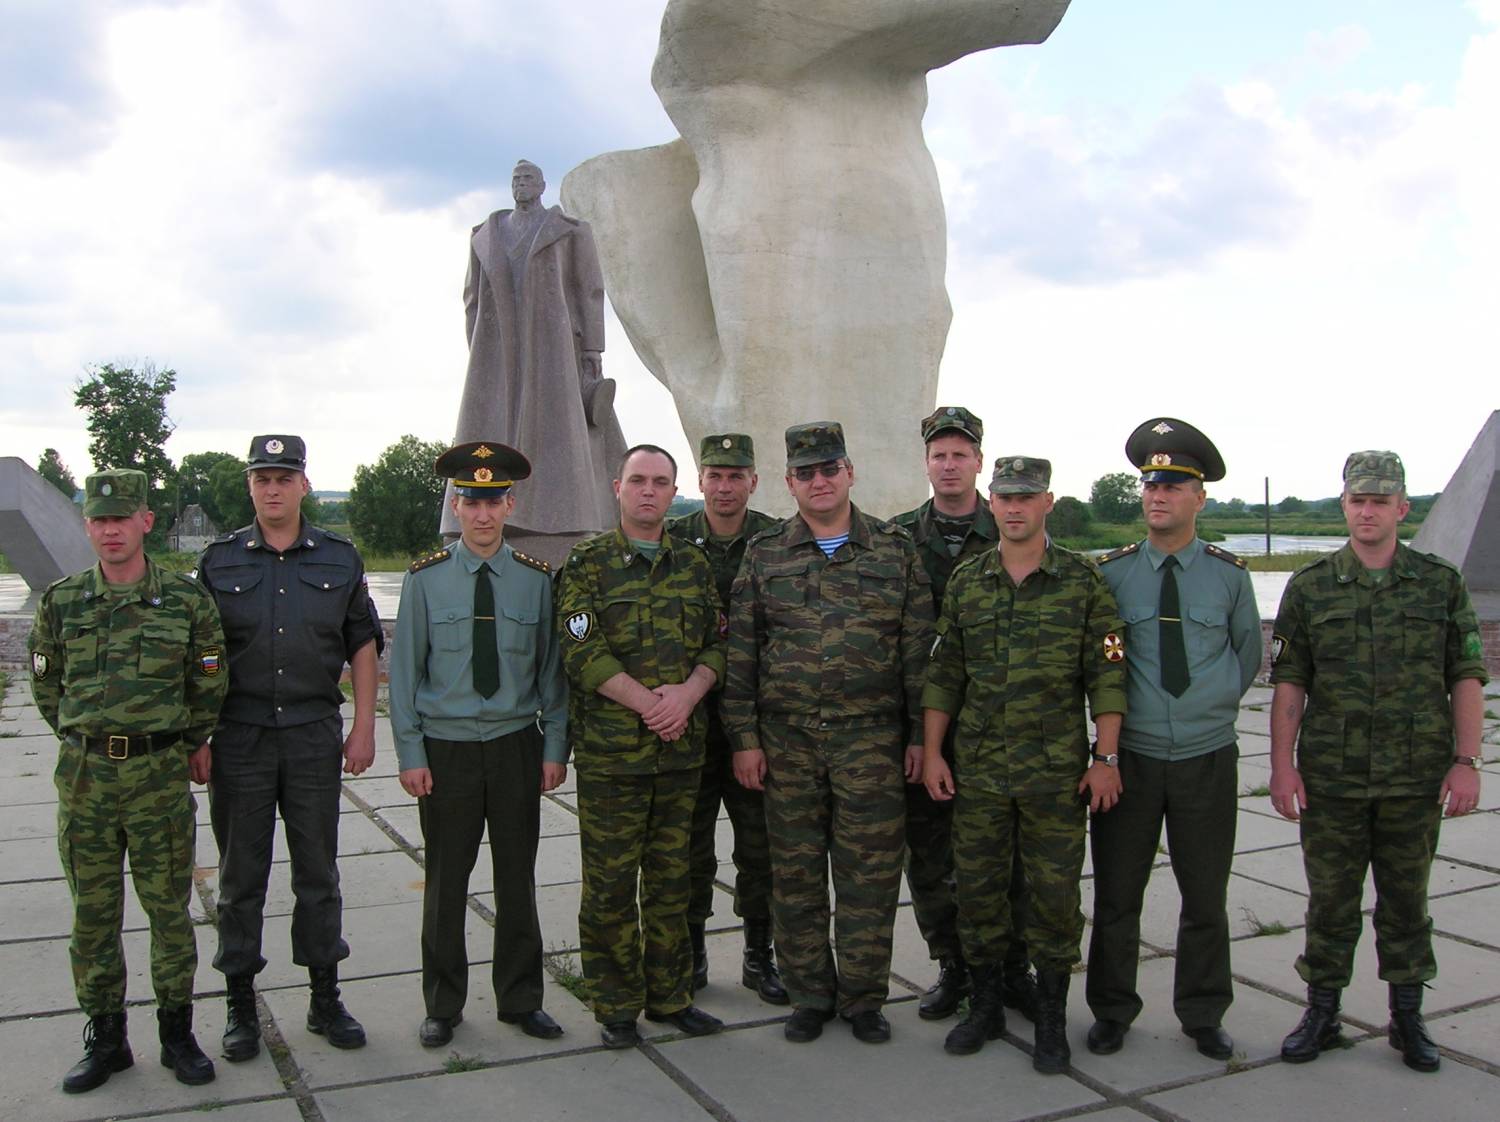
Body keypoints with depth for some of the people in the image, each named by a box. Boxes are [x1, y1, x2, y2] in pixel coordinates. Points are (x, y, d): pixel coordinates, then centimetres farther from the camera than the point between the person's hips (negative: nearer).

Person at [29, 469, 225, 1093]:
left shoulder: (186, 598, -3)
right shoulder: (61, 601, 3)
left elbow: (210, 685, 6)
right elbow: (46, 686, 14)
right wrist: (87, 744, 13)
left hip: (160, 776, -2)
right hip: (83, 777, 2)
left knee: (168, 907, 6)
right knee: (93, 912, 9)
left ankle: (177, 1034, 20)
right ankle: (105, 1037, 23)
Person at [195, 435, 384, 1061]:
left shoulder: (339, 559, 5)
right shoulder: (219, 561, 3)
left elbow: (363, 646, 8)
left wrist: (363, 726, 1)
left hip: (314, 736, 1)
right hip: (239, 738, 0)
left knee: (318, 873, 8)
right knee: (241, 875, 7)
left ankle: (325, 999, 20)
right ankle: (241, 1006, 19)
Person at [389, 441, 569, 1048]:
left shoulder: (537, 580, 0)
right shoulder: (425, 579, -3)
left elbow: (553, 669, 4)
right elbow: (404, 672, -1)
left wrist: (555, 747, -1)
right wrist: (411, 754, -5)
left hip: (518, 746, 1)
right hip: (447, 748, -1)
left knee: (517, 879, 11)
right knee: (446, 883, 9)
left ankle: (521, 999, 27)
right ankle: (442, 1007, 25)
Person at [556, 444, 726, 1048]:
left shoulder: (694, 564, 11)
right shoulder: (587, 563, -1)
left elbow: (718, 643, 7)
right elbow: (582, 654, -10)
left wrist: (687, 693, -12)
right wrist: (648, 703, -16)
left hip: (683, 748, 4)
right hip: (610, 750, -4)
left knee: (671, 878, 12)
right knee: (609, 882, 3)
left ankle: (669, 996, 25)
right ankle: (615, 1006, 17)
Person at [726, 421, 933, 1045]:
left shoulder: (895, 550, 3)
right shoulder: (763, 555, 5)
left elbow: (919, 648, 3)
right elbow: (740, 653, 4)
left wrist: (920, 734, -1)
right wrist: (744, 738, -1)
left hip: (872, 741, -1)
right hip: (786, 742, 1)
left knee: (869, 874, 4)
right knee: (795, 875, 8)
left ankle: (863, 998, 20)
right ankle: (809, 996, 24)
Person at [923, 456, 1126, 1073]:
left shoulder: (1084, 580, -2)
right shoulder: (965, 581, 6)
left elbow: (1106, 674, -2)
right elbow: (944, 673, 8)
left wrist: (1105, 758, -7)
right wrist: (931, 751, 3)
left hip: (1057, 770, -2)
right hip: (976, 768, 3)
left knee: (1055, 894, 5)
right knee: (977, 889, 9)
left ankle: (1052, 1020, 21)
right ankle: (985, 1005, 27)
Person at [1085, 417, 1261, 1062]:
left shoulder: (1229, 575, 1)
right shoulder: (1110, 573, -2)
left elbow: (1249, 652, 16)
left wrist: (1218, 701, 8)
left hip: (1208, 760, 1)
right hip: (1129, 759, 0)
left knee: (1206, 896, 11)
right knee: (1117, 894, 8)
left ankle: (1203, 1016, 29)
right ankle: (1112, 1012, 25)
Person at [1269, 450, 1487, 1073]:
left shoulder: (1441, 583, 2)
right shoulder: (1310, 586, 1)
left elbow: (1467, 678, 2)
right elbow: (1289, 682, 1)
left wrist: (1466, 761, -6)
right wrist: (1282, 764, -5)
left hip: (1416, 778, 0)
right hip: (1331, 776, 0)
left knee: (1406, 897, 11)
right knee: (1330, 898, 8)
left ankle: (1407, 1017, 25)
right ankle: (1322, 1012, 21)